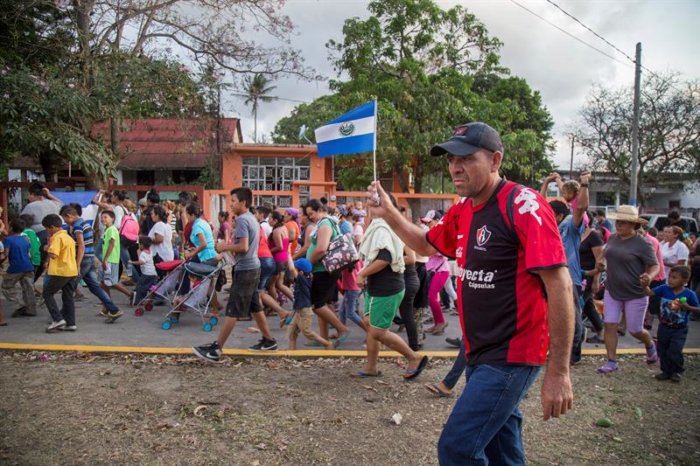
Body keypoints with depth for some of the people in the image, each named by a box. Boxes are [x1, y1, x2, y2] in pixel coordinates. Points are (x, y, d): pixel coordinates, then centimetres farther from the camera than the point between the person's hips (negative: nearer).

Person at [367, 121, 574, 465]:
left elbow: (559, 285, -21)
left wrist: (558, 372, -22)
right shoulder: (462, 211, 6)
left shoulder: (524, 206, -17)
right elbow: (427, 245, 24)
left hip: (511, 355, -8)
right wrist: (388, 214, 8)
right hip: (479, 352, 8)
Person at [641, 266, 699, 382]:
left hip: (679, 330, -3)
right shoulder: (664, 289, -9)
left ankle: (677, 371, 17)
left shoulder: (689, 294, -14)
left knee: (674, 351, -9)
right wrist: (645, 286, -37)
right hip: (664, 327, 3)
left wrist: (687, 307, -24)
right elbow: (650, 293, -17)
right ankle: (666, 371, 30)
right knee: (663, 351, 12)